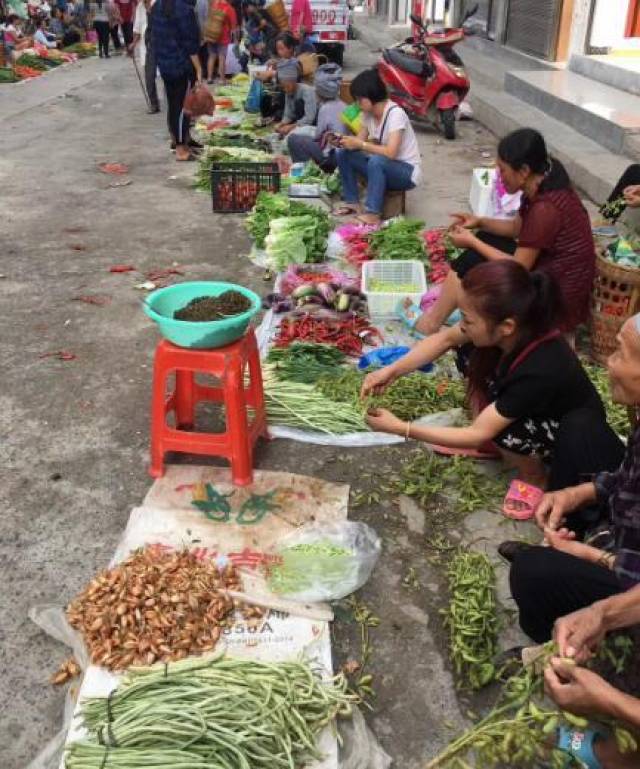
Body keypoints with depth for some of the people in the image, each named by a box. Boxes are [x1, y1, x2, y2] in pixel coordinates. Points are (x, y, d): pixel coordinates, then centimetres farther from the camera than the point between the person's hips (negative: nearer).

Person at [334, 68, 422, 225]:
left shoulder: (395, 114, -23)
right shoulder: (368, 113, -1)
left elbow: (390, 153, -32)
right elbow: (360, 141, 2)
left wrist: (360, 144, -28)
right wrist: (345, 141, -18)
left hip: (407, 172, -8)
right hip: (382, 167, 8)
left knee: (376, 161, -37)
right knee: (343, 153, -4)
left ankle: (372, 214, -30)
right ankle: (352, 202, 0)